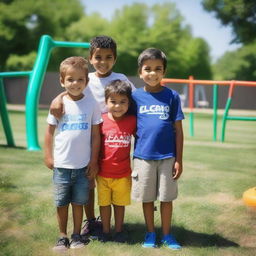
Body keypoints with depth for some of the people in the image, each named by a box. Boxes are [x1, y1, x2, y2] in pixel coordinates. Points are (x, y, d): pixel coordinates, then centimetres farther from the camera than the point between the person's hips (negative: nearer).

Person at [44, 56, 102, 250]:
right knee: (61, 203, 9)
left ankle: (77, 235, 24)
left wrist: (94, 160, -1)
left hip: (83, 165, -1)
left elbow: (96, 134, 0)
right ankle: (62, 236, 23)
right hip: (61, 164, 1)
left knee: (78, 202, 10)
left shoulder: (91, 104, -3)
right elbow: (50, 131, 5)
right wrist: (48, 156, 2)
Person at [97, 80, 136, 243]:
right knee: (104, 203, 13)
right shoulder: (101, 121, -8)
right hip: (103, 173, 0)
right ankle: (106, 231, 29)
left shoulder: (132, 121, -6)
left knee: (120, 204, 15)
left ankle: (119, 231, 30)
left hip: (123, 174, 0)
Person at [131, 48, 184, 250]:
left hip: (167, 157, 0)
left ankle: (167, 234, 24)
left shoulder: (172, 96, -2)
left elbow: (178, 130, -1)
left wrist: (179, 160, -3)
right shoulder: (136, 96, 0)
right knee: (147, 198, 12)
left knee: (167, 197, 9)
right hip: (143, 156, 1)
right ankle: (150, 233, 27)